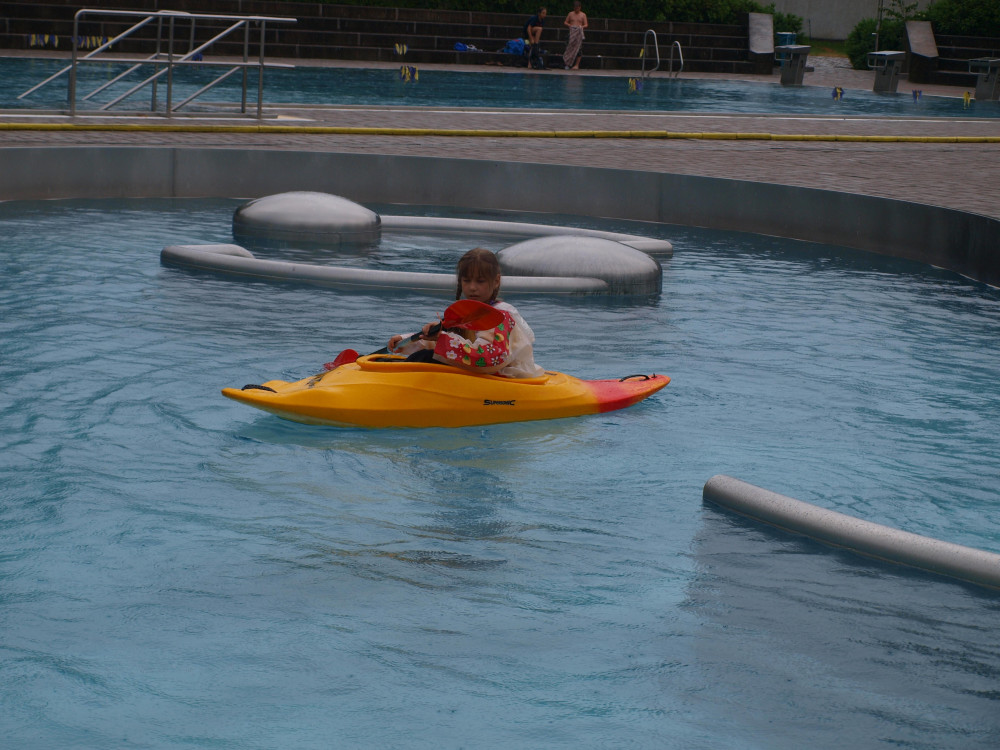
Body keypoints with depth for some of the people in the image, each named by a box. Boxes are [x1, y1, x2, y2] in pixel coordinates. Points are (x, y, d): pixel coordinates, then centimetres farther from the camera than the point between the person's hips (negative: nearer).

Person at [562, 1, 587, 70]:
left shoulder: (583, 15, 5)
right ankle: (567, 63, 1)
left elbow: (586, 25, 2)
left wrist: (581, 27, -18)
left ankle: (576, 65, -2)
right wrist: (569, 25, -8)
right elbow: (565, 22, 11)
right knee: (569, 48, -4)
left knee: (578, 49, -5)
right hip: (571, 33, 1)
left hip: (579, 33, -1)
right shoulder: (571, 14, 9)